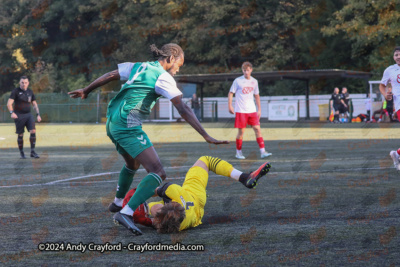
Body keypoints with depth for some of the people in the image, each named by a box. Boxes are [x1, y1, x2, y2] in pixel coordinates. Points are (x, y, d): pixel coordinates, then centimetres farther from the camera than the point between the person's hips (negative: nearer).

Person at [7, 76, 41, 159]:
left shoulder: (30, 92, 11)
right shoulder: (16, 91, -3)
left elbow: (34, 104, 18)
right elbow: (9, 103, -9)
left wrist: (38, 114, 6)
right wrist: (12, 112, -26)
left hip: (28, 115, 3)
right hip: (19, 116, -3)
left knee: (33, 131, -13)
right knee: (20, 135, 2)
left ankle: (32, 152, -8)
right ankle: (21, 153, 17)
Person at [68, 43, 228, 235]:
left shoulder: (138, 67, 15)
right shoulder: (163, 77, -6)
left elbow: (109, 76, 21)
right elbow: (183, 110, -13)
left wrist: (86, 90, 36)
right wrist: (206, 136, -16)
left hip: (112, 123, 9)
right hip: (128, 126, -9)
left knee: (133, 163, 35)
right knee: (158, 173, -15)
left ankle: (117, 203, 52)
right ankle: (125, 213, -28)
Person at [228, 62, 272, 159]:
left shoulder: (254, 81, 10)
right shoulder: (238, 81, -2)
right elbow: (231, 93, 2)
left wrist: (259, 109, 16)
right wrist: (230, 106, -7)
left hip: (252, 111, 3)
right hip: (240, 111, -3)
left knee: (257, 129, -6)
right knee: (241, 132, -3)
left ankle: (262, 151, -9)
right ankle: (238, 152, 12)